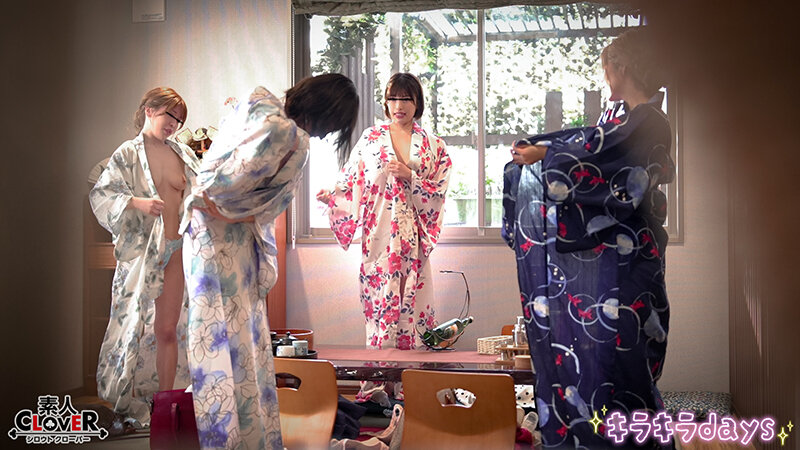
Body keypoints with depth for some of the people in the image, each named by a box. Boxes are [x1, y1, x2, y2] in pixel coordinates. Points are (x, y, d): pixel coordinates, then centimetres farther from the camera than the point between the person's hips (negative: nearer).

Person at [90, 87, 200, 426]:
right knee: (133, 325, 1)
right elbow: (102, 193, -8)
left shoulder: (184, 154, 11)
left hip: (174, 250, 3)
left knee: (166, 329, 5)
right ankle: (128, 402, 15)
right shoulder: (127, 154, 1)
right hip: (139, 251, -3)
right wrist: (136, 202, -23)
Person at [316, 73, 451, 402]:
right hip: (379, 234, 0)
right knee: (379, 302, -3)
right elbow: (352, 183, 5)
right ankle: (375, 381, 2)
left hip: (412, 237, 1)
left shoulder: (432, 146, 9)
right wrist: (330, 196, -13)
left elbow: (439, 193, 3)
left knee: (409, 302, 0)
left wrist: (410, 176, -11)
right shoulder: (370, 139, 9)